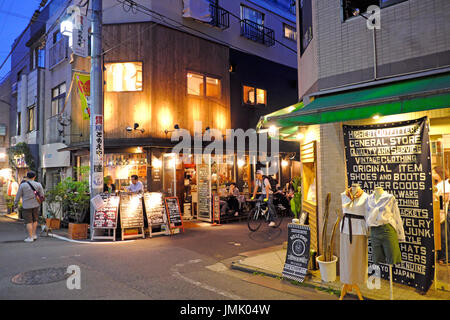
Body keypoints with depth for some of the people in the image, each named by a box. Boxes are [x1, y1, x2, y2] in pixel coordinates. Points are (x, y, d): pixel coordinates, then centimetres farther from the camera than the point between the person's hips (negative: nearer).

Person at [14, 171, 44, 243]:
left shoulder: (22, 185, -10)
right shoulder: (38, 185, -6)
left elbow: (18, 195, -3)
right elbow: (42, 195, -1)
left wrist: (15, 203, 12)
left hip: (26, 206, -2)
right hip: (35, 205, 2)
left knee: (28, 221, 2)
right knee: (35, 220, 18)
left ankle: (30, 237, 3)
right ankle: (34, 234, 19)